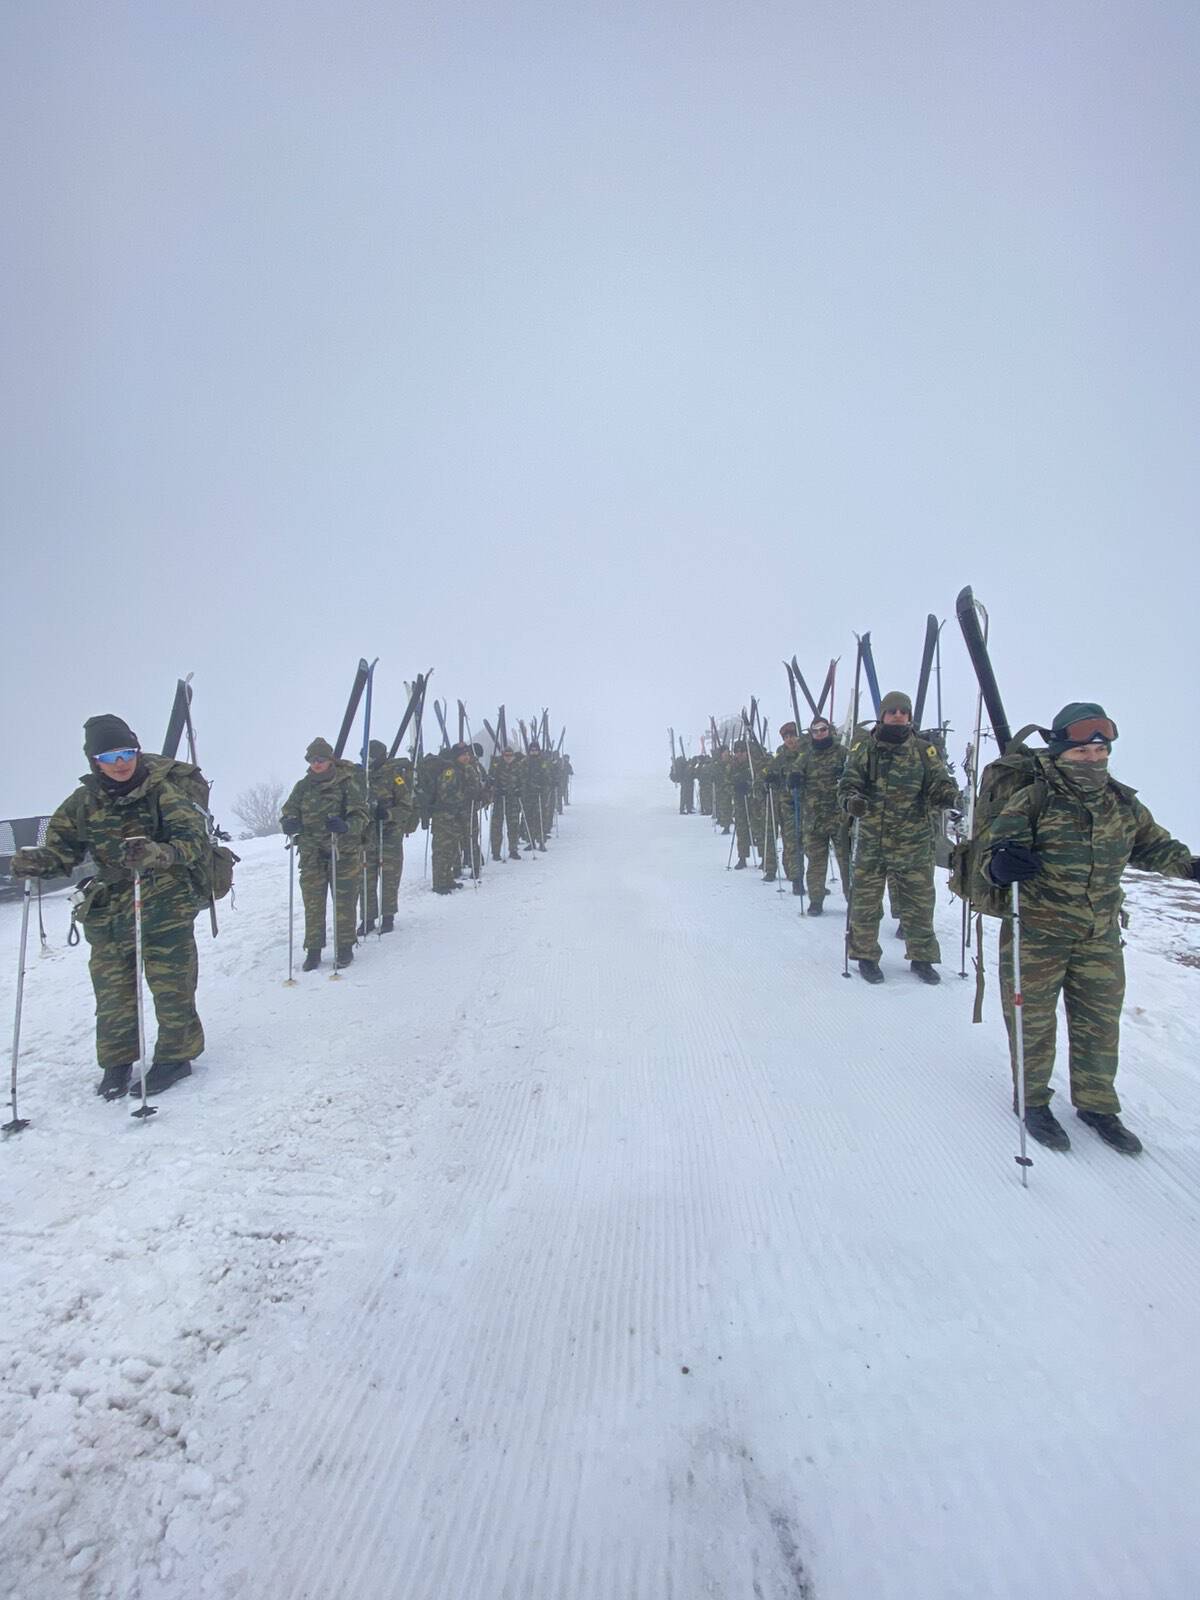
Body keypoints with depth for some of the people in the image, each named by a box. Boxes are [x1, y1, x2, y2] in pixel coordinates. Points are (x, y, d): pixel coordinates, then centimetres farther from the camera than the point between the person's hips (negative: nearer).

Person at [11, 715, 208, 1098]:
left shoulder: (162, 791, -11)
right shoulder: (84, 801, 1)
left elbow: (195, 840, -18)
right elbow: (62, 850, 6)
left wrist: (157, 853, -37)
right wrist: (36, 862, -17)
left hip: (164, 905, -4)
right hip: (108, 912, 4)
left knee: (171, 987, 5)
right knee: (112, 991, 11)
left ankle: (176, 1053, 24)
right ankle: (117, 1060, 31)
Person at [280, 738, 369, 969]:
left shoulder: (348, 782, -4)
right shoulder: (303, 786, 8)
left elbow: (362, 815, -10)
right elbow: (288, 813, 7)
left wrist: (346, 826, -31)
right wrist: (289, 823, -18)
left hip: (344, 852, -3)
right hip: (311, 854, 3)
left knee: (344, 902, 5)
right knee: (313, 904, 4)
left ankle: (345, 947, 19)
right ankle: (313, 950, 14)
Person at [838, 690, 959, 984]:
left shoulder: (924, 751, 4)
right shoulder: (863, 748, 1)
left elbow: (938, 783, 1)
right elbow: (848, 782, -3)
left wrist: (948, 794, -23)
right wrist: (851, 800, -26)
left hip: (914, 844, 1)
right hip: (871, 842, -1)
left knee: (920, 904, 9)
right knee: (866, 902, 6)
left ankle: (922, 957, 27)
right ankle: (866, 956, 22)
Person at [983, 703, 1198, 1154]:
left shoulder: (1123, 803, 3)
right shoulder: (1033, 799, -14)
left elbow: (1152, 846, 20)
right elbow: (993, 847, -16)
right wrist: (1002, 865, -37)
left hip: (1100, 936, 5)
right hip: (1036, 933, -5)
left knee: (1100, 1023, 15)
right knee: (1033, 1020, 7)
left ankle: (1096, 1103, 35)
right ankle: (1031, 1100, 28)